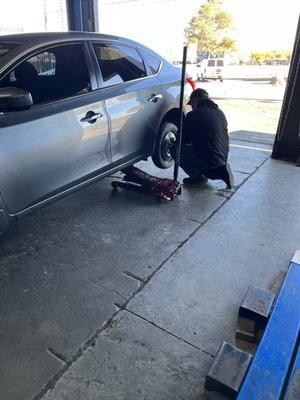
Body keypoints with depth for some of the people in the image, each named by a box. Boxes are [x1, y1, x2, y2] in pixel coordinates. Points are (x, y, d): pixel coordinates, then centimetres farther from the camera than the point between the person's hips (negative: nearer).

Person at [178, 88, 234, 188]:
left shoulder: (194, 115, -10)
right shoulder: (220, 112, 12)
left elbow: (182, 139, -2)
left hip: (208, 159, -7)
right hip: (223, 157, 8)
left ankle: (197, 176, 7)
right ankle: (220, 170, 14)